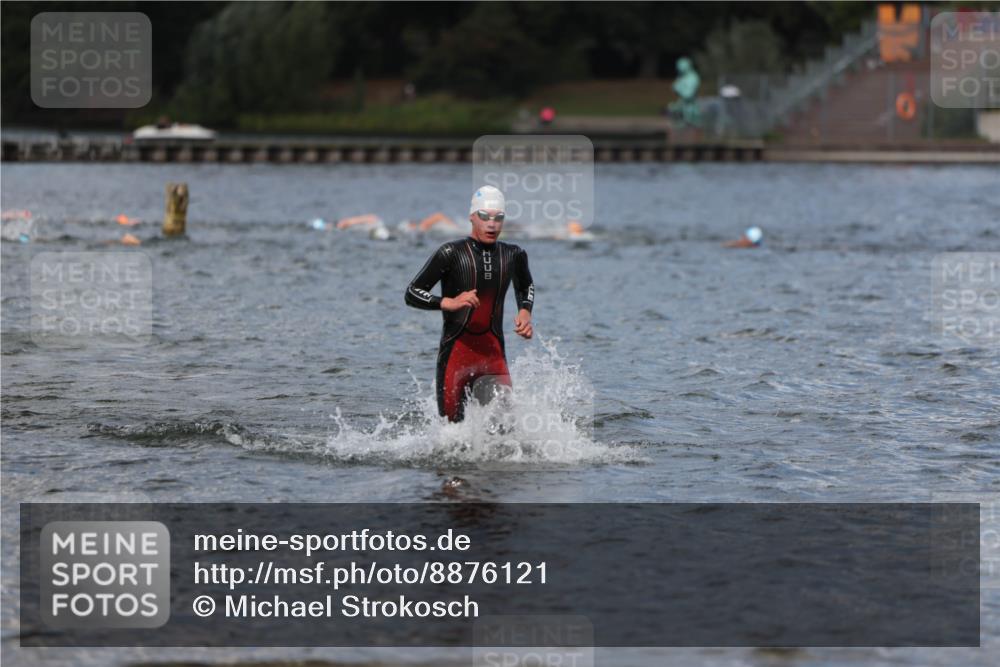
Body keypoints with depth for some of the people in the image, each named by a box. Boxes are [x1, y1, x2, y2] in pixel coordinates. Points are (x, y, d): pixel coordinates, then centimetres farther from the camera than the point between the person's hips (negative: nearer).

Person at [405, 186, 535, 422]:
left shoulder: (513, 255, 8)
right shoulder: (452, 253, -6)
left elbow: (525, 286, 30)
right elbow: (412, 293, -6)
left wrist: (525, 312, 10)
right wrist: (449, 303, -22)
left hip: (493, 353, 3)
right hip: (455, 353, -3)